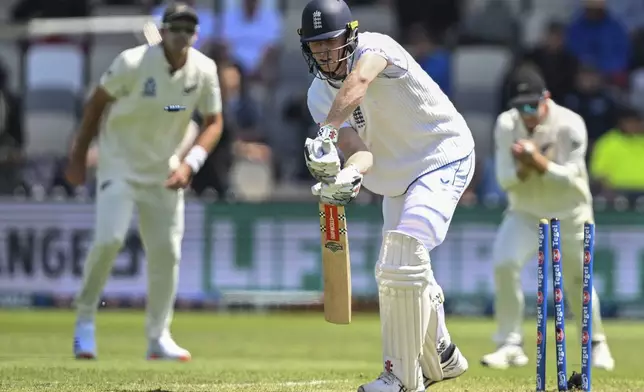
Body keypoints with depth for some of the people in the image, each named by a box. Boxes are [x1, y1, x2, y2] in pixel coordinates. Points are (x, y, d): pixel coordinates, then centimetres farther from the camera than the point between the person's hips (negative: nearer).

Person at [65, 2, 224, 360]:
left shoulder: (204, 70, -9)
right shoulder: (133, 63, -19)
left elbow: (214, 122, -1)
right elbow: (98, 102, -7)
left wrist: (190, 163, -17)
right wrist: (78, 156, -4)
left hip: (164, 171, 4)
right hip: (120, 162, -4)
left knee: (167, 250, 3)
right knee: (109, 238, -19)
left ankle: (159, 337, 15)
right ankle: (85, 318, 0)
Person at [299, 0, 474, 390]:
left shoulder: (374, 46, -21)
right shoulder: (319, 95, -4)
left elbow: (358, 81, -45)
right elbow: (359, 151, -19)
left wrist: (327, 132, -60)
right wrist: (345, 176, -43)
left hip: (444, 157, -8)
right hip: (397, 179, 8)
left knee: (403, 257, -23)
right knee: (401, 271, 15)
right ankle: (441, 359, 39)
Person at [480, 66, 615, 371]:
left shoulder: (570, 125, -21)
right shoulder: (506, 125, -13)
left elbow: (571, 177, -25)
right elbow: (505, 180, -13)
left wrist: (540, 162, -41)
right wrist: (522, 169, -35)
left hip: (570, 214, -1)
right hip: (525, 212, 1)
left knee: (577, 282, 5)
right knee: (504, 264, -21)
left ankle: (596, 343, 30)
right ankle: (511, 345, -14)